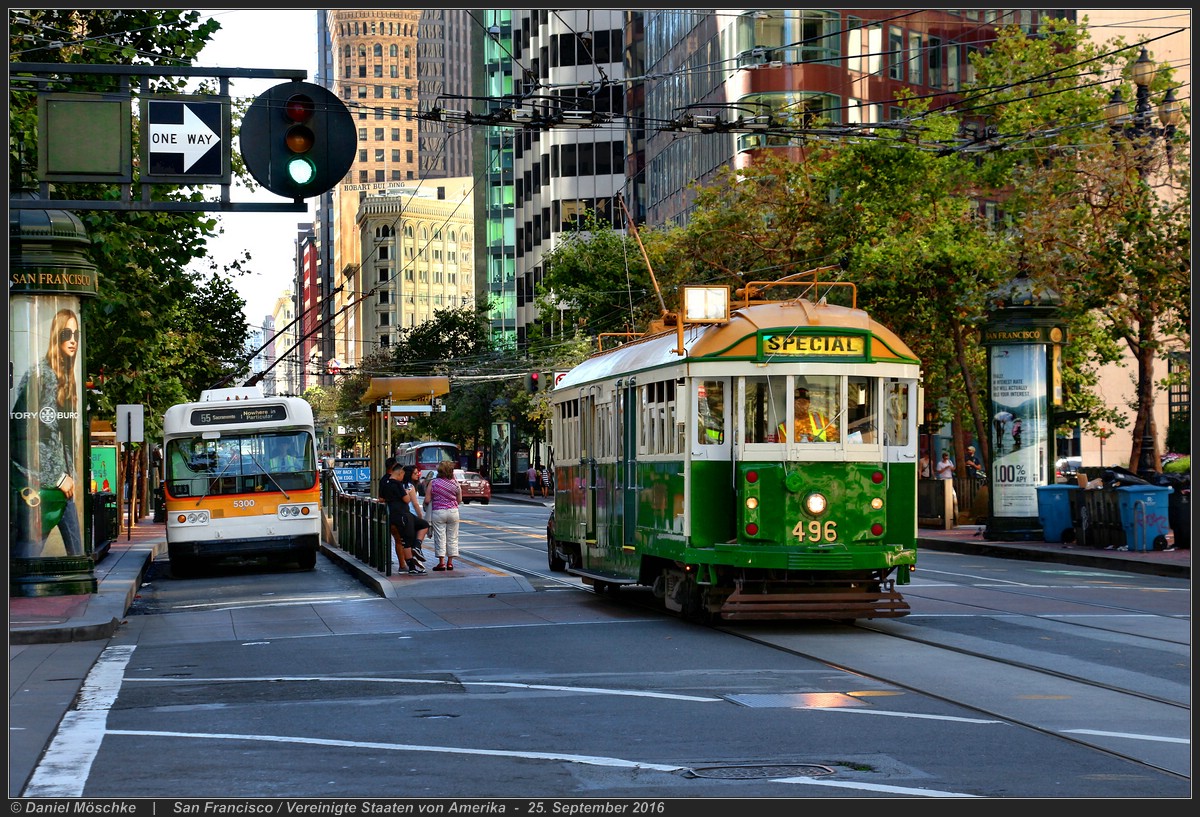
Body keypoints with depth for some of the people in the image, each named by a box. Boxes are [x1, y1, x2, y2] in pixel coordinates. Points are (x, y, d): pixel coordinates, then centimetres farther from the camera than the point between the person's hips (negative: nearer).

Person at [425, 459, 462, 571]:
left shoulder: (433, 483, -8)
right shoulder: (455, 484, -2)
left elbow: (427, 500, -7)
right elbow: (459, 500, 8)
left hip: (438, 512, -2)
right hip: (453, 511, 2)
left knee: (440, 538, 2)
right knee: (452, 538, 10)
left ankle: (441, 562, -2)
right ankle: (450, 562, 12)